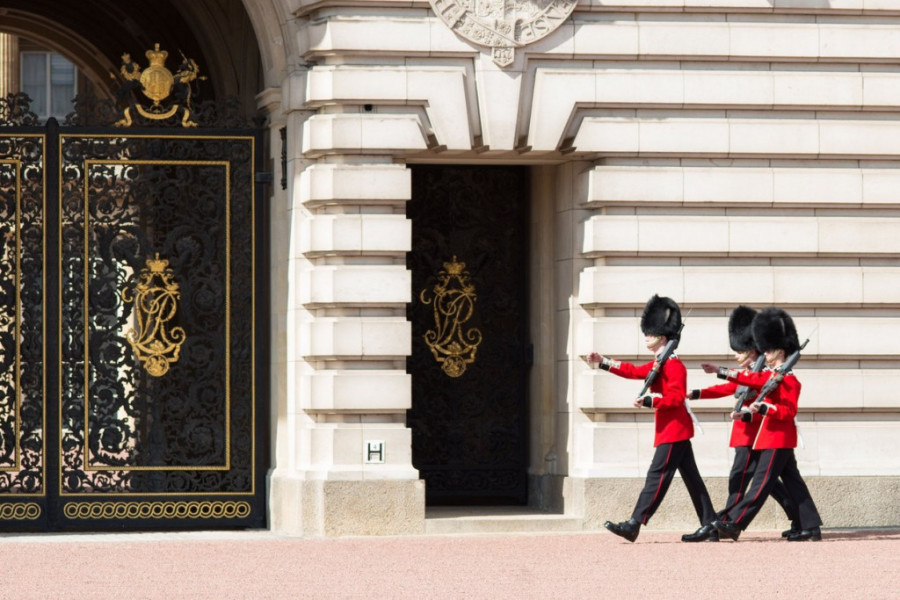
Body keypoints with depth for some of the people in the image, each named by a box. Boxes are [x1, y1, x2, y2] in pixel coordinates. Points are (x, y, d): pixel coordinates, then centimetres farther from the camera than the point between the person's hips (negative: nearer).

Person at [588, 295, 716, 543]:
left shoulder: (673, 365, -13)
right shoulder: (659, 364, 16)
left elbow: (676, 398, -21)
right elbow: (633, 371, 18)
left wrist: (648, 401, -25)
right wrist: (603, 361, 12)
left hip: (673, 430, -10)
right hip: (677, 430, 10)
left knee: (657, 475, -11)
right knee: (691, 478, 9)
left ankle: (633, 525, -15)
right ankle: (710, 527, 10)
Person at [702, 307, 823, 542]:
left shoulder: (789, 380, -14)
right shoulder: (771, 376, 13)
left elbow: (788, 411, -19)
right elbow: (751, 379, 14)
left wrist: (763, 408, -30)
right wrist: (720, 371, 10)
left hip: (777, 440, -10)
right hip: (781, 440, 10)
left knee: (761, 483, -8)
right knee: (793, 483, 9)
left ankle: (733, 524, -10)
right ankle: (811, 528, 10)